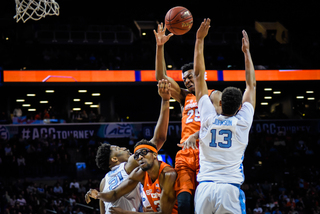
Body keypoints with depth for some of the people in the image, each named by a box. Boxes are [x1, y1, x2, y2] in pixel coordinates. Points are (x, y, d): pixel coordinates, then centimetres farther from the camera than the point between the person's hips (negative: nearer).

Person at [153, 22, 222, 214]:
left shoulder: (213, 95, 10)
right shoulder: (184, 97, 25)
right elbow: (161, 76, 18)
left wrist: (195, 136, -26)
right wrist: (160, 46, 7)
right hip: (185, 155, 4)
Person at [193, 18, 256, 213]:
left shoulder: (209, 118, 8)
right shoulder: (242, 122, 5)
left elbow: (199, 75, 13)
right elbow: (251, 85, 18)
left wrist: (200, 40, 17)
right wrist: (247, 51, 27)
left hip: (204, 188, 2)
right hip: (230, 188, -2)